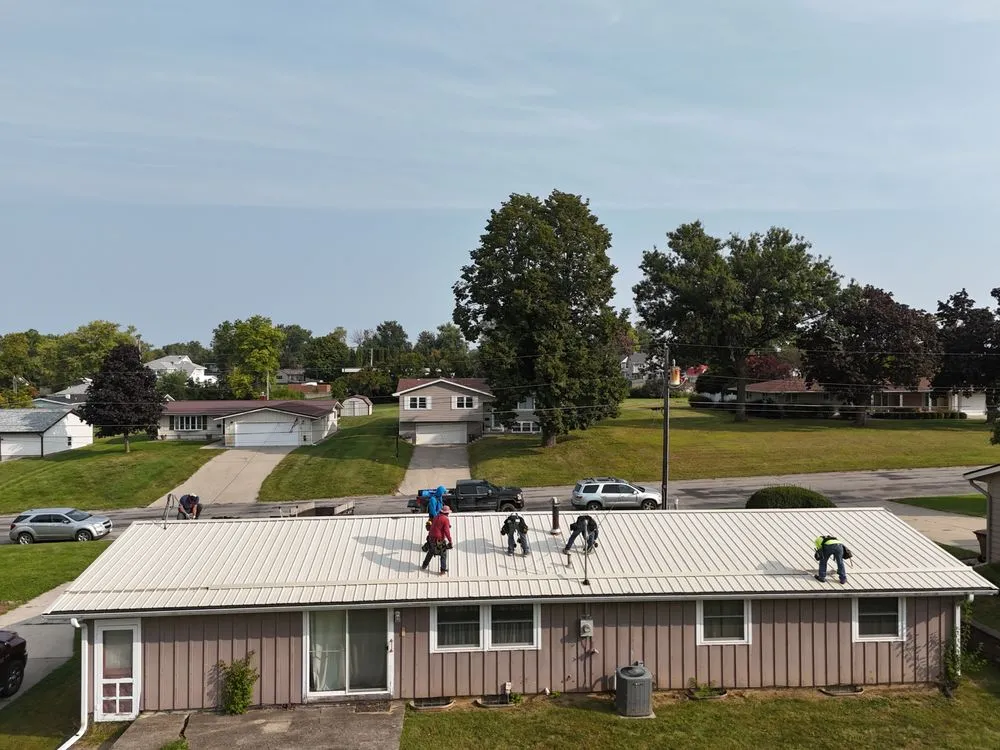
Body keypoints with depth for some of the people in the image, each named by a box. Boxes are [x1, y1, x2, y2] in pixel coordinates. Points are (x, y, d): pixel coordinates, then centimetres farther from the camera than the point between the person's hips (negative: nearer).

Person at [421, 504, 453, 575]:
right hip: (439, 540, -6)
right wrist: (450, 540, -16)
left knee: (430, 552, 26)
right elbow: (446, 531, -21)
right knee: (443, 554, 12)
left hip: (431, 538, 6)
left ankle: (424, 566, 35)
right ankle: (443, 570, 12)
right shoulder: (446, 519, -15)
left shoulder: (436, 517, 8)